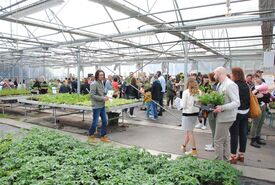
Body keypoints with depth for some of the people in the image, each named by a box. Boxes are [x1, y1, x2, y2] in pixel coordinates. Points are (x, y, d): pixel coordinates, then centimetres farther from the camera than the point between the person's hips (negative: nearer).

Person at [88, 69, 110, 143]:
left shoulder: (101, 83, 11)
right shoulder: (94, 84, -14)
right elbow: (92, 95, -19)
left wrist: (105, 96, 2)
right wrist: (103, 98, -19)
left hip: (102, 106, 8)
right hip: (96, 106, -8)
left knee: (105, 121, 10)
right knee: (95, 122, 1)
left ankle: (103, 136, 22)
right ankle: (91, 136, 21)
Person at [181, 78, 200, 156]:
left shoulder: (186, 92, -13)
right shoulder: (198, 92, 0)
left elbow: (183, 105, -12)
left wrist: (181, 102, 7)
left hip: (187, 114, -5)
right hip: (195, 113, 5)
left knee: (190, 132, 3)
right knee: (188, 131, 18)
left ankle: (194, 151, 6)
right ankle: (184, 146, 33)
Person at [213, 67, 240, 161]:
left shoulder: (230, 85, -18)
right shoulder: (220, 84, 10)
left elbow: (236, 103, -23)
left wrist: (222, 107, -31)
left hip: (225, 117, -9)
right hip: (222, 116, 9)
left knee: (218, 140, -3)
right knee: (225, 140, 19)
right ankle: (225, 160, 33)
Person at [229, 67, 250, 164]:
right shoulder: (246, 86, 7)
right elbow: (249, 99, 14)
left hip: (236, 113, -7)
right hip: (245, 113, 7)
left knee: (234, 135, 0)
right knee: (243, 134, 12)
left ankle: (233, 157, 8)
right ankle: (241, 155, 24)